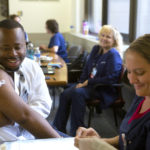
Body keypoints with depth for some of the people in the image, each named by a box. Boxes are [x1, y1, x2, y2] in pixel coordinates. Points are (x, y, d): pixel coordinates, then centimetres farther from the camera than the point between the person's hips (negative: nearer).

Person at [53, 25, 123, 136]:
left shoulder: (113, 55, -11)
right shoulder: (96, 49, 14)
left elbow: (111, 79, -19)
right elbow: (87, 68, 21)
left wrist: (89, 82, -16)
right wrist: (82, 82, 4)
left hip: (105, 91, -7)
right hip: (90, 84, 8)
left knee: (77, 93, -32)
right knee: (65, 94, -15)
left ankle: (77, 131, -23)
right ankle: (59, 128, -8)